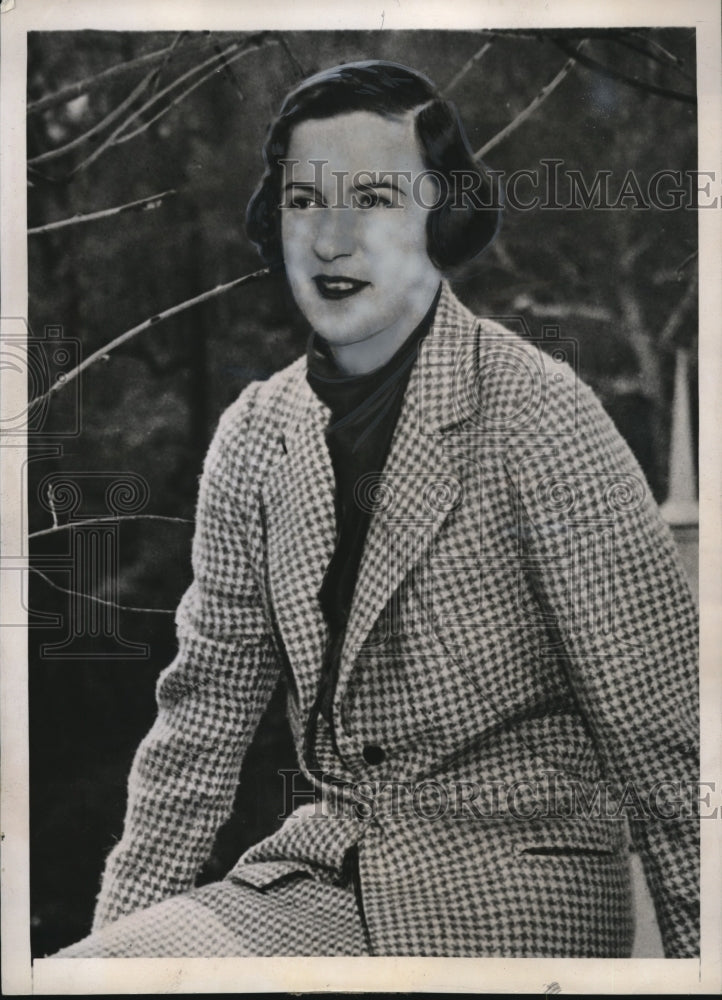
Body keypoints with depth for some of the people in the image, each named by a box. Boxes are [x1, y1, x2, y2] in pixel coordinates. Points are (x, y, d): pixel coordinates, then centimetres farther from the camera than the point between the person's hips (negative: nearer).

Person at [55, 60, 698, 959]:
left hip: (508, 887, -5)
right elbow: (203, 711, 7)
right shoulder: (254, 432, 3)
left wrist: (697, 949, -13)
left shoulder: (536, 413, -13)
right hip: (319, 878, 5)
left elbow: (663, 730, -12)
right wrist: (115, 932, 4)